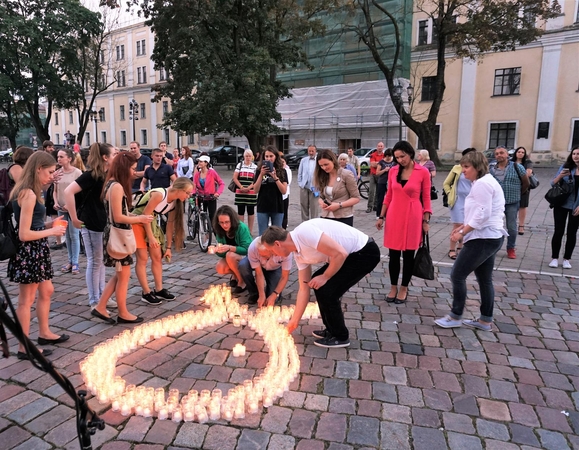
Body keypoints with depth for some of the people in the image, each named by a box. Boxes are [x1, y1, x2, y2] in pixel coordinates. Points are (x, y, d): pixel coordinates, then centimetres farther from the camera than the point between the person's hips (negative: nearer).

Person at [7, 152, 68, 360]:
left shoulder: (27, 192, 10)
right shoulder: (28, 194, -21)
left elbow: (32, 224, 12)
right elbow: (24, 234, -23)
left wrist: (50, 224, 5)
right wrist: (52, 231, -12)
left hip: (36, 251, 10)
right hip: (28, 252, -10)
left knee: (46, 291, 21)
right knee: (26, 300, 2)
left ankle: (44, 333, 36)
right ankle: (25, 348, 16)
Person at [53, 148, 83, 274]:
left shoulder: (77, 172, -9)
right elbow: (55, 191, 12)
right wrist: (56, 202, -4)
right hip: (61, 209, 5)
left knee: (74, 235, 0)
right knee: (67, 236, 12)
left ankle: (75, 263, 7)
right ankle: (70, 261, 20)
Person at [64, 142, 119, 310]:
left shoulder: (107, 175, 7)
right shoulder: (91, 175, -17)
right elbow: (68, 191, -26)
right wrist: (74, 218, -24)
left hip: (103, 224, 8)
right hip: (91, 225, -8)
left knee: (102, 261, 14)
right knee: (94, 262, 1)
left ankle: (102, 296, 26)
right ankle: (94, 302, 12)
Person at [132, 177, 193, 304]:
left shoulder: (175, 202, -1)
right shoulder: (159, 194, -27)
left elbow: (170, 225, 5)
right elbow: (145, 214, -23)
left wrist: (168, 247, 7)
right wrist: (150, 237, -20)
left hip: (151, 223, 8)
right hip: (138, 222, -8)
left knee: (157, 257, 7)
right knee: (143, 258, -6)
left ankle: (159, 289, 17)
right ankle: (146, 293, 3)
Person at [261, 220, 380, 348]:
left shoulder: (304, 232, -25)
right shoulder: (298, 254, 5)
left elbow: (340, 254, -28)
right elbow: (304, 289, 12)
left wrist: (325, 277, -13)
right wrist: (294, 321, 17)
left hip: (365, 252, -9)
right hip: (352, 253, 10)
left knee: (327, 291, -9)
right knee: (317, 284, 13)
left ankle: (340, 337, 12)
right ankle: (331, 329, 26)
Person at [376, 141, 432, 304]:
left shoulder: (423, 172, -5)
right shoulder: (393, 171, 4)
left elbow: (426, 198, -2)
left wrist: (426, 220, -4)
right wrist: (381, 216, 10)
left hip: (413, 217, -3)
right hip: (394, 216, 3)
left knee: (408, 254, 7)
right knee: (394, 254, 7)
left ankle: (404, 288, 22)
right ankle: (393, 287, 22)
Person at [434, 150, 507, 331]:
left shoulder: (481, 183, -16)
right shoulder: (487, 182, 17)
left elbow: (482, 215, -23)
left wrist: (462, 233, -16)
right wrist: (463, 227, 11)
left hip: (483, 238, -11)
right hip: (490, 237, 11)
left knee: (457, 275, -3)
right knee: (485, 279, 15)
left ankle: (455, 317, 8)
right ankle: (485, 320, 24)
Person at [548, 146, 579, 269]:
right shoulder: (565, 167, -2)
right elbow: (553, 184, 0)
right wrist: (560, 176, -20)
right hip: (561, 204, 0)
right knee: (558, 231, 1)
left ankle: (567, 259, 17)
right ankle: (554, 258, 11)